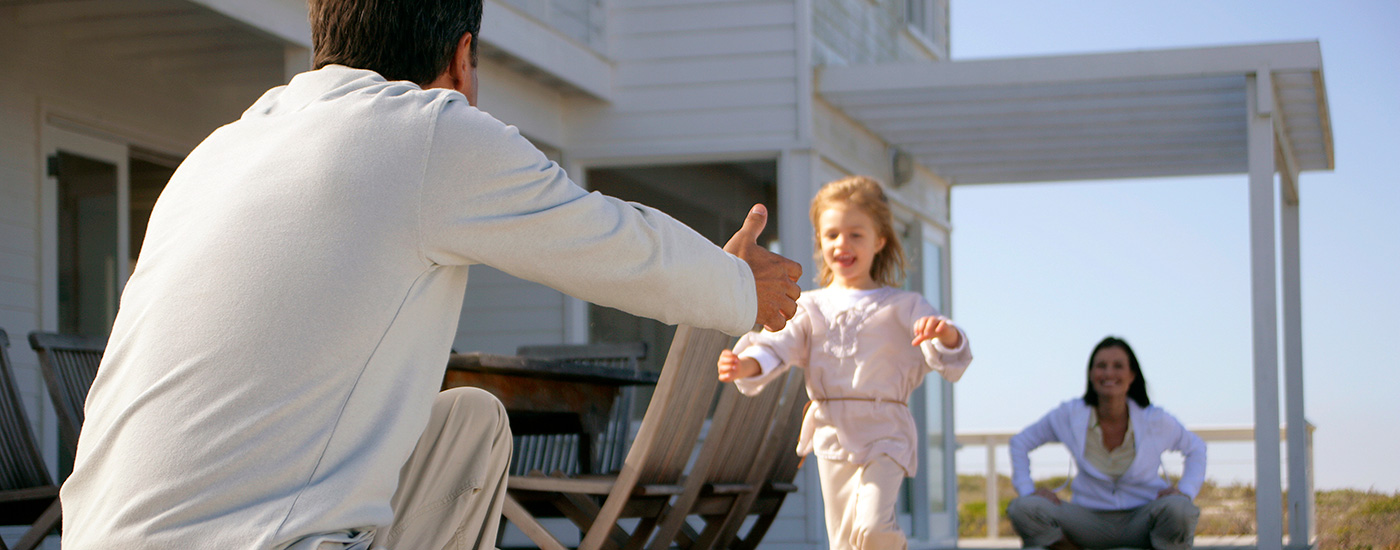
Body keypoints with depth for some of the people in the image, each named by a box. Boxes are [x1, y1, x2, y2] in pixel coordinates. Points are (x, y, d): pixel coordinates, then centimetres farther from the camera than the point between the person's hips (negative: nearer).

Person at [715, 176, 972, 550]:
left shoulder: (901, 307, 2)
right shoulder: (810, 307, 9)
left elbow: (947, 358, -7)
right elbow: (778, 345, -3)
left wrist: (946, 336, -32)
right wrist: (746, 365, -26)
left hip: (883, 434, -3)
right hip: (831, 432, 3)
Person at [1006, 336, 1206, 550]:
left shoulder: (1156, 420, -6)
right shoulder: (1070, 415, -4)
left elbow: (1196, 448, 13)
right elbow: (1020, 443, 10)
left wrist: (1185, 491, -4)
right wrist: (1027, 491, -4)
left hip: (1142, 520, -1)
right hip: (1091, 521, 1)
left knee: (1178, 509, -37)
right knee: (1022, 509, -25)